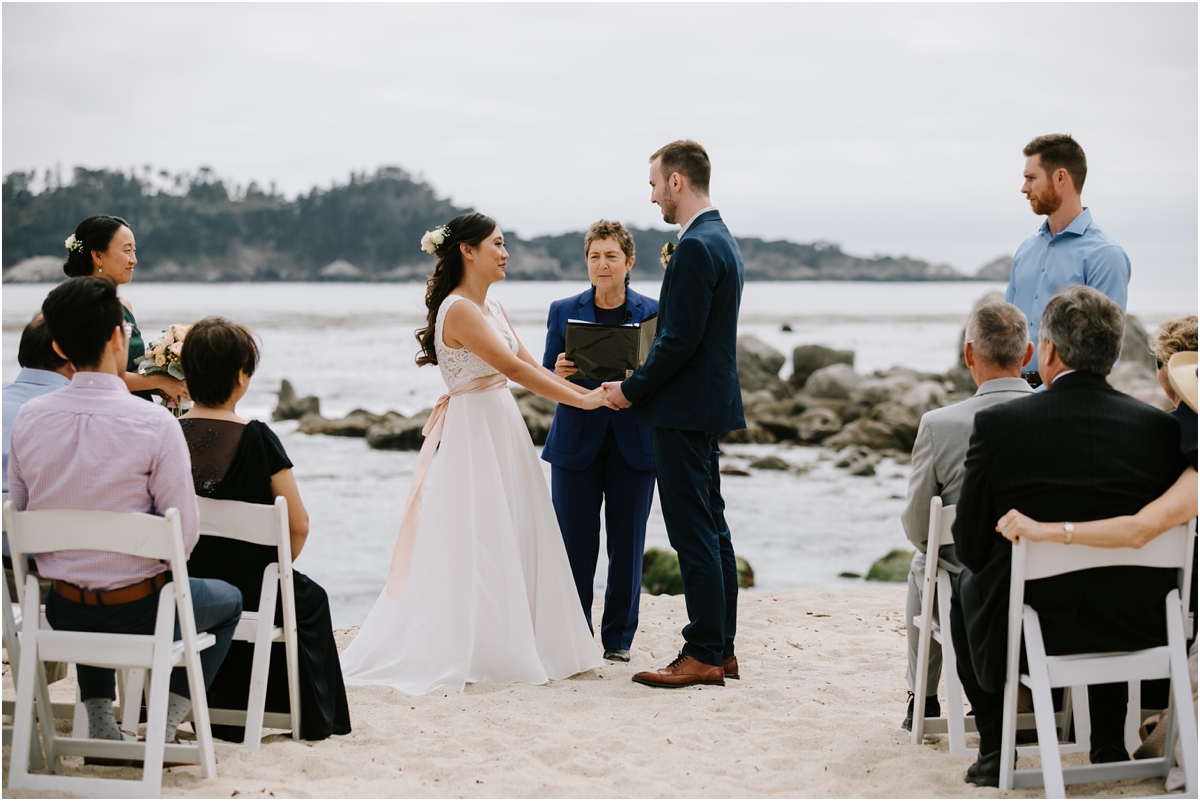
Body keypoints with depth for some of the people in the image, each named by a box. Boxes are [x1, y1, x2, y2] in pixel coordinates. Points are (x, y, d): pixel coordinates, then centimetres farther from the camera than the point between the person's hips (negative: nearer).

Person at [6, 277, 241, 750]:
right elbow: (185, 534, -15)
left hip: (63, 613, 4)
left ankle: (99, 725, 31)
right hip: (140, 613, -4)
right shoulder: (155, 423, -20)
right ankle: (166, 725, 15)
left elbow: (19, 514, 4)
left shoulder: (28, 419, -8)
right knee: (229, 599, 27)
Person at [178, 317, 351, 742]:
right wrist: (277, 568, 6)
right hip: (245, 590, -4)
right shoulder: (256, 439, -17)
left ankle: (227, 718, 43)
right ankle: (314, 718, 39)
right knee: (309, 599, 30)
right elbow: (298, 525, -14)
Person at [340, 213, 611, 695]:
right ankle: (465, 655, 0)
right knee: (475, 544, -6)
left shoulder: (492, 309, 14)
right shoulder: (460, 310, -16)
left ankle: (513, 647, 16)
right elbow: (515, 370, -19)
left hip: (503, 430, 9)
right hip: (475, 433, -9)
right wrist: (579, 399, -15)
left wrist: (585, 392, 0)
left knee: (510, 542, 10)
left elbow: (528, 364, 11)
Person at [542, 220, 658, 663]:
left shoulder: (652, 312, 4)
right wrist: (558, 373, -16)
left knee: (627, 543, 4)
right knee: (575, 543, 1)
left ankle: (619, 638, 16)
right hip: (576, 443, 0)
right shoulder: (563, 311, 6)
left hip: (633, 443, 0)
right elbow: (546, 379, 6)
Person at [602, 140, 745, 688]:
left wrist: (632, 389, -10)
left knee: (693, 531, -7)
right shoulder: (722, 241, 15)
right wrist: (643, 381, 15)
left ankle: (703, 654, -3)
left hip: (684, 411, -11)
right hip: (708, 404, 11)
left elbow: (681, 338, -21)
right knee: (711, 528, 13)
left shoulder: (696, 247, -17)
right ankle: (722, 649, 19)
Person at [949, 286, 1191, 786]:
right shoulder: (1159, 427, -7)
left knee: (966, 588, 31)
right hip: (1137, 632, 3)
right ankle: (1110, 746, 35)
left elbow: (970, 546, -8)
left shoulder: (997, 425, -15)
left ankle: (995, 750, 30)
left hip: (1028, 632, -2)